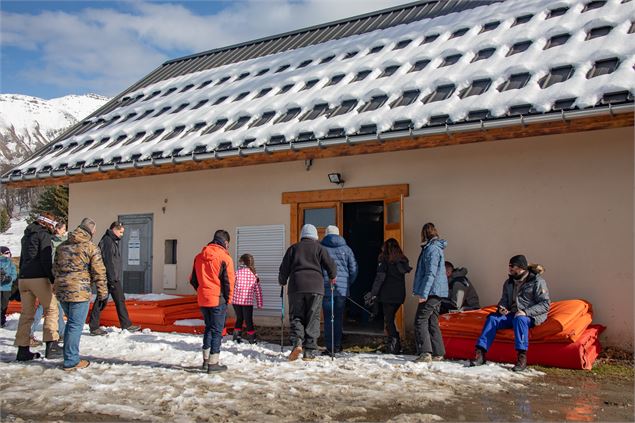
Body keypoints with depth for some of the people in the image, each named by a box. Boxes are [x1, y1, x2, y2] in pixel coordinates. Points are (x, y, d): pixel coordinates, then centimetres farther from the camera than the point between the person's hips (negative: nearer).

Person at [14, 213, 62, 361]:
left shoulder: (26, 236, 20)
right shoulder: (43, 235, -5)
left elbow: (22, 259, 23)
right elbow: (46, 261, -13)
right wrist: (53, 279, -11)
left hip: (23, 278, 7)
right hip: (39, 278, -7)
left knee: (26, 313, 9)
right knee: (51, 309, 3)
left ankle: (23, 349, 9)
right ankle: (51, 346, -2)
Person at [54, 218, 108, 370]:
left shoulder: (62, 246, 13)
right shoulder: (91, 247, -7)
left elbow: (55, 268, 17)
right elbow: (99, 272, -7)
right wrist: (102, 293, 1)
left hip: (61, 290, 7)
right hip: (79, 292, -7)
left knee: (71, 322, 21)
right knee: (76, 326, 0)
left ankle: (69, 356, 26)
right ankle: (71, 361, 5)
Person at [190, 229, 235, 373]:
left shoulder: (199, 257, 7)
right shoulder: (225, 257, -11)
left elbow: (193, 280, 12)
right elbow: (229, 281, -12)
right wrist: (228, 299, -1)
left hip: (203, 300, 6)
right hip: (218, 300, -6)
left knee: (209, 328, 19)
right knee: (217, 330, 3)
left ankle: (206, 360, 24)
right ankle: (213, 363, 5)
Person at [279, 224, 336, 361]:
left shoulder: (293, 248, 13)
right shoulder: (319, 248, 9)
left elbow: (284, 268, 11)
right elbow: (331, 265, 2)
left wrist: (282, 282, 28)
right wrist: (332, 277, 21)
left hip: (296, 286, 1)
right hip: (315, 287, -1)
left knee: (296, 316, 8)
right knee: (313, 319, 4)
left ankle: (297, 342, -16)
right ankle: (309, 351, 1)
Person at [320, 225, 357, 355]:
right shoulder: (346, 249, 8)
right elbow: (354, 269, 8)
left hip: (325, 287, -2)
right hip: (342, 288, 2)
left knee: (328, 318, 1)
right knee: (339, 317, 11)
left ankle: (330, 347, 0)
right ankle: (337, 345, 12)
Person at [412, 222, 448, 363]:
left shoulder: (432, 249, -13)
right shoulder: (435, 247, 18)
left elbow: (431, 273, -21)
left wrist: (424, 293, -23)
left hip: (431, 292, -10)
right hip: (437, 293, 10)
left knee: (420, 321, -10)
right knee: (432, 322, 13)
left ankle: (425, 353, -15)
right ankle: (437, 353, 17)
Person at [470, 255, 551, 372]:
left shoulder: (537, 281, -4)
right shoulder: (509, 282, 16)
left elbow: (545, 304, -10)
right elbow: (504, 300, 23)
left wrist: (526, 312, -23)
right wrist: (501, 307, -2)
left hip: (532, 316, -6)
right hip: (512, 315, 6)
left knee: (519, 319, -38)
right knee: (492, 318, -18)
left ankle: (522, 358, -39)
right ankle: (480, 354, -24)